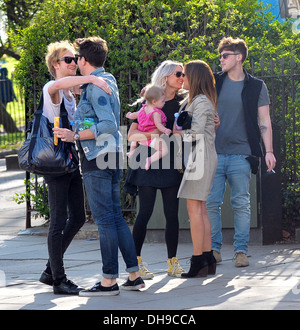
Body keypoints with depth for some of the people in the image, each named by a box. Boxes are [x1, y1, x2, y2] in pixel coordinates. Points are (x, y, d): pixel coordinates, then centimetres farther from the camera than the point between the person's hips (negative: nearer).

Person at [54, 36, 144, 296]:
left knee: (105, 219, -6)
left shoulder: (95, 86, -13)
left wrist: (75, 136, -18)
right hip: (112, 157, 10)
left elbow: (108, 125, -21)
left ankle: (109, 280, -4)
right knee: (116, 217, 12)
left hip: (98, 159, -10)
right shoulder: (109, 80, 16)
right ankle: (134, 275, 13)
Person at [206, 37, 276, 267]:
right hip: (214, 153, 2)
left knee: (241, 203, -3)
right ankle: (214, 249, 7)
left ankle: (241, 251, 2)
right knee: (211, 203, -2)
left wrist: (269, 151, -4)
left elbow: (264, 121, 4)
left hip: (241, 155, -2)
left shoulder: (256, 87, 6)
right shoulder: (213, 82, 10)